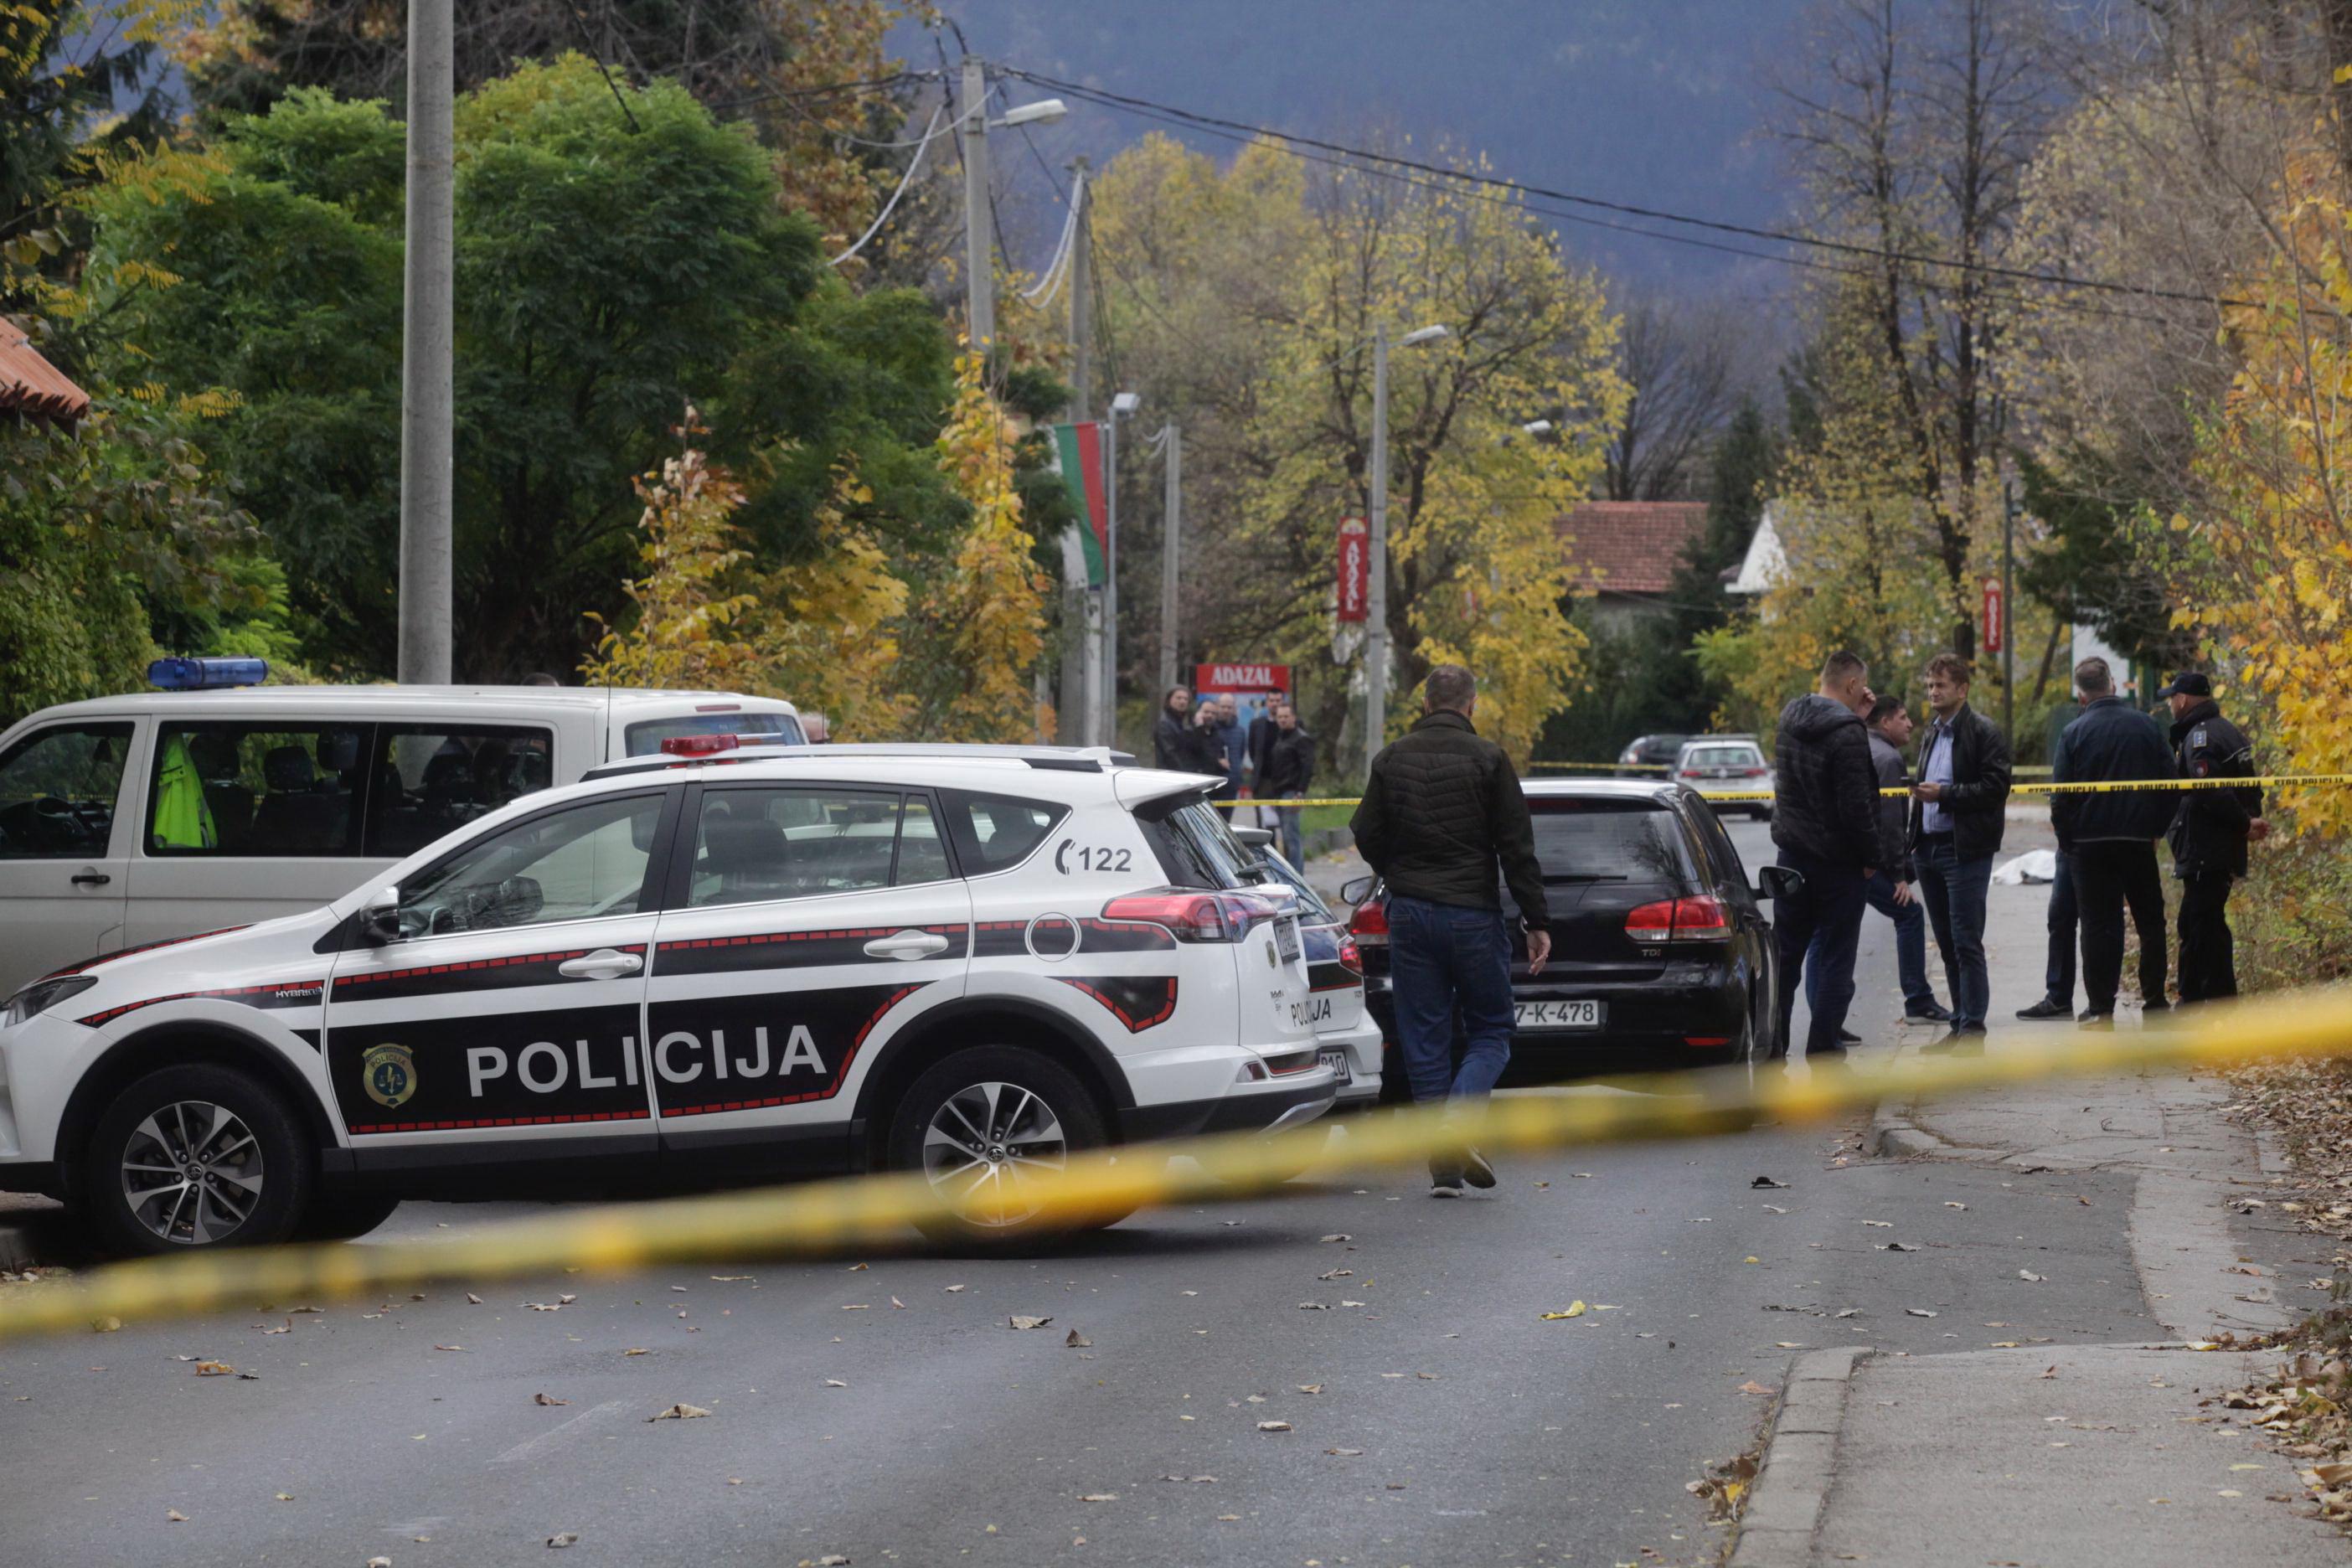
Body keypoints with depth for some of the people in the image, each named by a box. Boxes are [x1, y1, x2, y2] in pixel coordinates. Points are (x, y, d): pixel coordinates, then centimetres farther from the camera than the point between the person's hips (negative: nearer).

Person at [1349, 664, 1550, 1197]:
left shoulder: (1391, 759, 5)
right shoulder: (1487, 758, -5)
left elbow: (1367, 836, 8)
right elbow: (1517, 848, -6)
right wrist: (1536, 922, -2)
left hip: (1409, 914, 3)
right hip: (1474, 914, -3)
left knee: (1424, 1039, 7)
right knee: (1489, 1032, 8)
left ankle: (1444, 1169, 3)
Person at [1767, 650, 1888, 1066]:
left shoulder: (1791, 719, 4)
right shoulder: (1846, 732, -21)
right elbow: (1855, 806, -22)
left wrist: (1856, 718, 8)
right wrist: (1872, 857, -9)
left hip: (1792, 852, 7)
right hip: (1837, 860, -7)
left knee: (1786, 950, 13)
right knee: (1834, 956, 2)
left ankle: (1771, 1043, 15)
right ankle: (1824, 1048, 4)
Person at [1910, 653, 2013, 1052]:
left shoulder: (1984, 732, -7)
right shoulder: (1931, 736, 19)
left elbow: (1995, 788, -15)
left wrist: (1946, 794, -19)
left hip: (1965, 850, -8)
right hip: (1930, 848, 8)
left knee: (1966, 943, -10)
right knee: (1948, 945, 10)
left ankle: (1972, 1031, -9)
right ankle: (1960, 1026, 14)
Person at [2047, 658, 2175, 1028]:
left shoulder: (2075, 734, -7)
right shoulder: (2147, 726, -1)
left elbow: (2061, 798, -7)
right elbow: (2169, 783, 3)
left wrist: (2067, 842, 5)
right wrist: (2155, 829, 12)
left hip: (2091, 844, -2)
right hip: (2139, 841, 2)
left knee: (2099, 925, 2)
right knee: (2150, 921, 13)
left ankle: (2101, 1008, 1)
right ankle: (2154, 1000, 13)